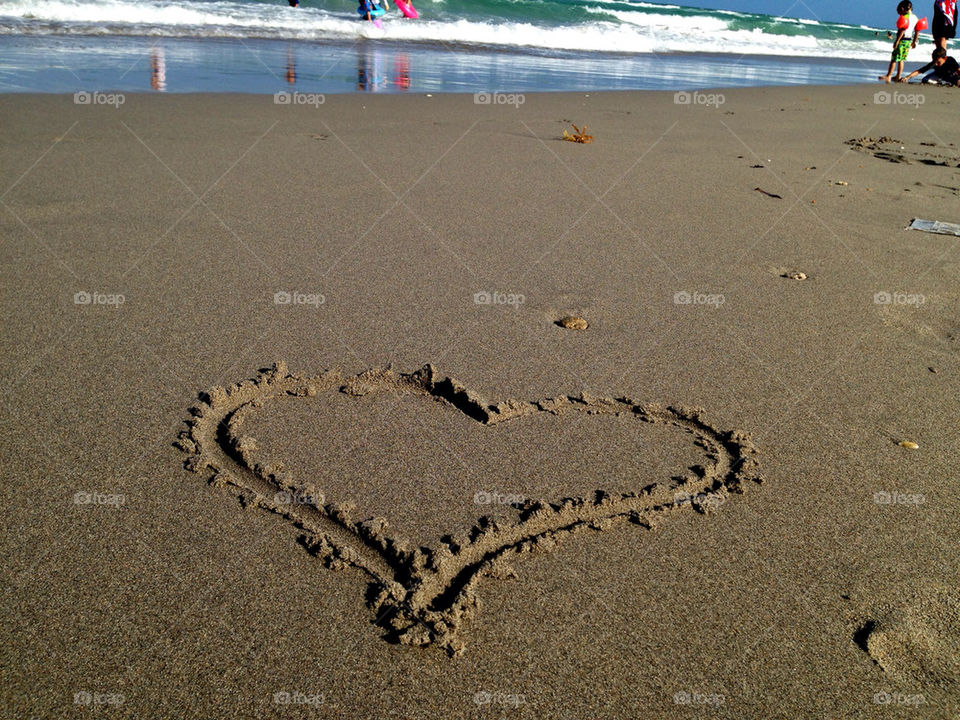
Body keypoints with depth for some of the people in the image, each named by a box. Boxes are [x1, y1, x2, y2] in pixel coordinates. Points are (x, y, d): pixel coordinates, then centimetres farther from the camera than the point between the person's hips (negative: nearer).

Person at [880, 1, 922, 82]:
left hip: (902, 39, -8)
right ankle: (898, 76, 16)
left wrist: (897, 41, -21)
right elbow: (917, 31, 15)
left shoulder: (905, 17, -14)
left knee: (894, 59, -5)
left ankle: (888, 76, -5)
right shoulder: (915, 18, 11)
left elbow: (902, 30, -21)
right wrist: (914, 42, 24)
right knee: (901, 59, 14)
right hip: (909, 40, 8)